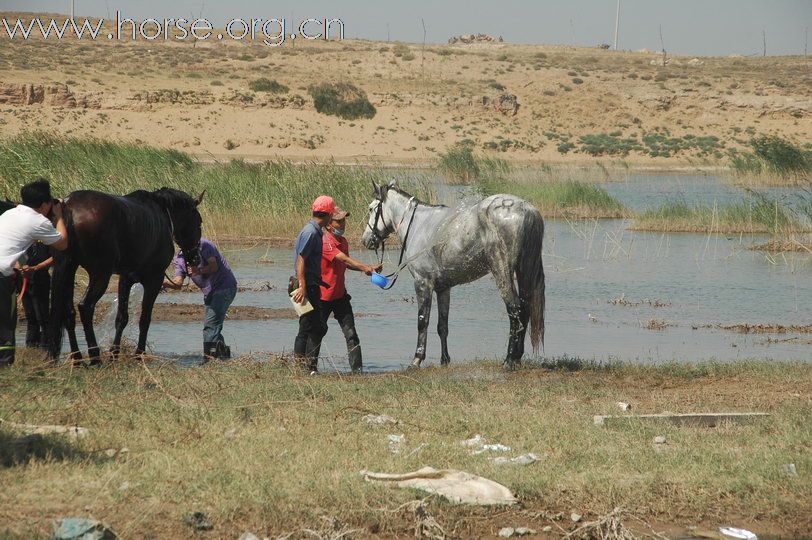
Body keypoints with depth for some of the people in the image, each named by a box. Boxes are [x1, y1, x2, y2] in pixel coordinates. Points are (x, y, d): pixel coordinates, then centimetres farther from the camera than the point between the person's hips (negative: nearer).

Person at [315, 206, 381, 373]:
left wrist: (369, 268, 6)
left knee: (351, 334, -3)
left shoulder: (343, 241, 8)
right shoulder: (325, 243, -19)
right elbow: (344, 259, -30)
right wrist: (365, 268, -40)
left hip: (340, 295, 7)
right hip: (324, 295, -7)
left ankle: (357, 369, -5)